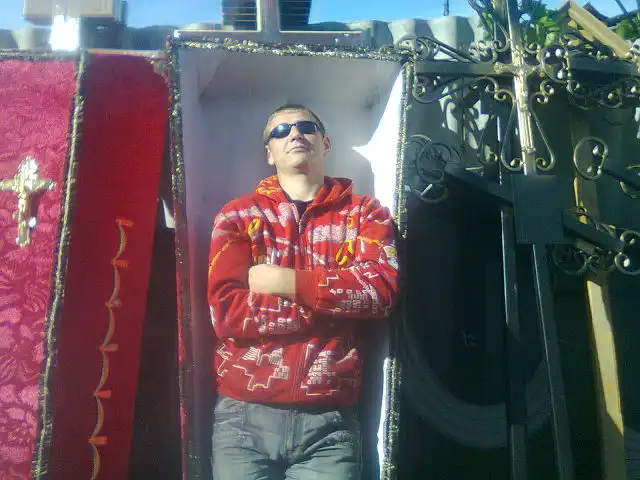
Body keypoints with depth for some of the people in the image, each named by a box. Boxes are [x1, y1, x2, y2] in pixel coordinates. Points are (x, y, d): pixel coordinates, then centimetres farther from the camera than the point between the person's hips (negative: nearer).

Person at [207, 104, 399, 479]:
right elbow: (226, 312, -8)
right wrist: (337, 299, -9)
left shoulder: (364, 213, 7)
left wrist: (284, 281, -12)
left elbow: (382, 288, -10)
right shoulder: (237, 216, 6)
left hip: (330, 420, 0)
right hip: (245, 415, 0)